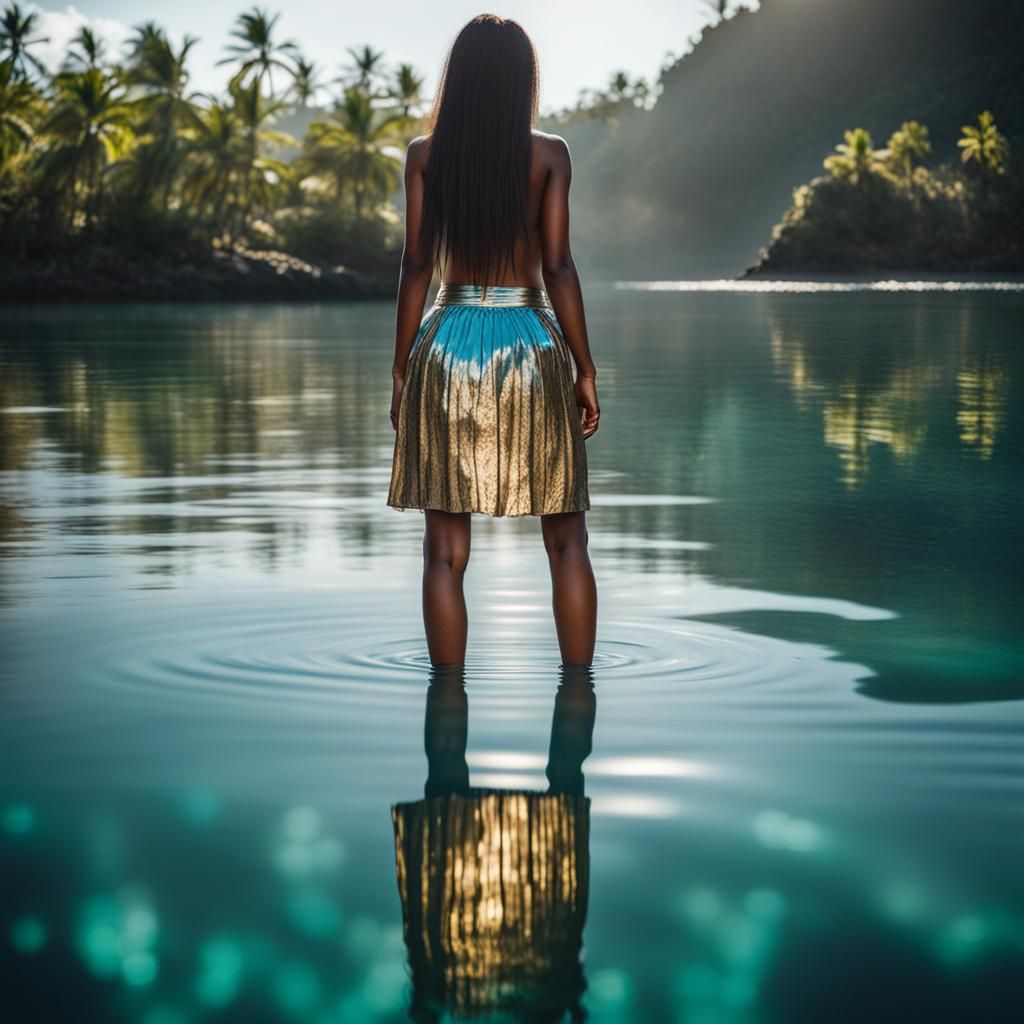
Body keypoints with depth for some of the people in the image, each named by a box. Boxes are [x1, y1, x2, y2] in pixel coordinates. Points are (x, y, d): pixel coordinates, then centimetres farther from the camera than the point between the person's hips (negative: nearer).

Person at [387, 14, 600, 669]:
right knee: (566, 540, 8)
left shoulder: (424, 154, 2)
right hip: (531, 343, -1)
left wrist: (401, 369, 7)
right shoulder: (549, 154, -1)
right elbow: (558, 267, -5)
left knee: (446, 549, 4)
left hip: (448, 344, 1)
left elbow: (417, 266, 1)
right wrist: (585, 370, 1)